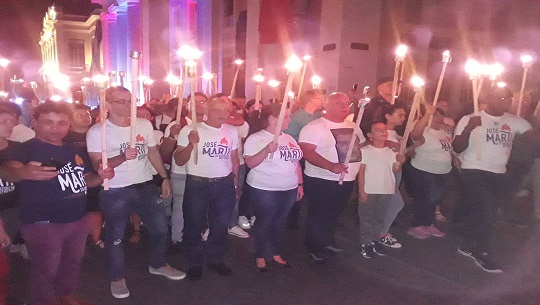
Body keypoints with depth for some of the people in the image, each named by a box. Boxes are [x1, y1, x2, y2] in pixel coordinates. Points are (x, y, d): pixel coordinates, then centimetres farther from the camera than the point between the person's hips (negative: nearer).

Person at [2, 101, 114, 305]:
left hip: (78, 220, 7)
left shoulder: (74, 151, 8)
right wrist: (23, 173, -59)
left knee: (73, 262, 23)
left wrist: (101, 176, -4)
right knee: (46, 270, 6)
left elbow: (85, 179, 19)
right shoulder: (26, 150, -14)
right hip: (43, 224, -7)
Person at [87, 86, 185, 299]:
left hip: (146, 186, 4)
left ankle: (157, 265, 38)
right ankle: (117, 278, 32)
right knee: (115, 236, 10)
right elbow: (97, 165, -13)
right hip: (115, 192, -4)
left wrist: (165, 178, 7)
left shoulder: (144, 124, 2)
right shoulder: (97, 132, -11)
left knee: (160, 228, 13)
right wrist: (122, 157, -29)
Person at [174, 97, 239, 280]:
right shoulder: (190, 130, -9)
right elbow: (179, 161, -9)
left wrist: (235, 183, 16)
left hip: (225, 185, 3)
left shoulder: (232, 131, 4)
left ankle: (215, 260, 34)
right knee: (194, 226, 10)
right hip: (197, 185, -3)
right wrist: (191, 144, -25)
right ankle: (194, 264, 29)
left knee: (220, 225, 15)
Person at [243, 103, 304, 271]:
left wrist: (300, 184, 14)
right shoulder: (256, 139, -10)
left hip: (289, 189, 6)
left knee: (280, 222, 16)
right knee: (263, 223, 6)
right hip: (265, 190, -6)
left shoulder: (289, 139, 10)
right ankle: (260, 257, 22)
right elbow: (250, 163, -18)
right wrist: (266, 150, -29)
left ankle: (277, 254, 32)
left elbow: (296, 162, 15)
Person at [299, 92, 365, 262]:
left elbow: (362, 145, 23)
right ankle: (314, 248, 25)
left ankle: (327, 242, 43)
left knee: (333, 215, 23)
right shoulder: (315, 127, -15)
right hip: (321, 182, -7)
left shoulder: (352, 126, 10)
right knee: (318, 217, 7)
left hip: (346, 181, 8)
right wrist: (331, 166, -33)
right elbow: (306, 151, -25)